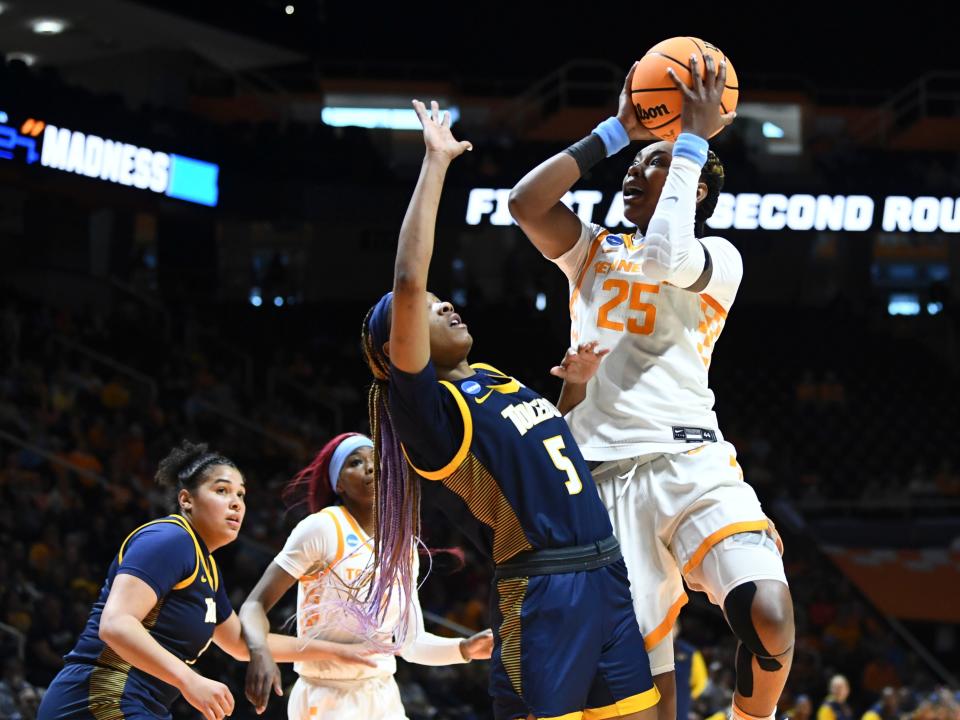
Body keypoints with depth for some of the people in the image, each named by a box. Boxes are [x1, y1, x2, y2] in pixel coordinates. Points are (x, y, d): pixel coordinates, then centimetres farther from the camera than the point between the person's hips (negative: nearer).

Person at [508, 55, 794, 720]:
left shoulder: (719, 258, 9)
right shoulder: (593, 252, 22)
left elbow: (666, 258, -15)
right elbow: (525, 202, 3)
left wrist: (690, 142, -6)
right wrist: (617, 131, 7)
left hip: (691, 461, -3)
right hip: (604, 472, 3)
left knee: (769, 617, -26)